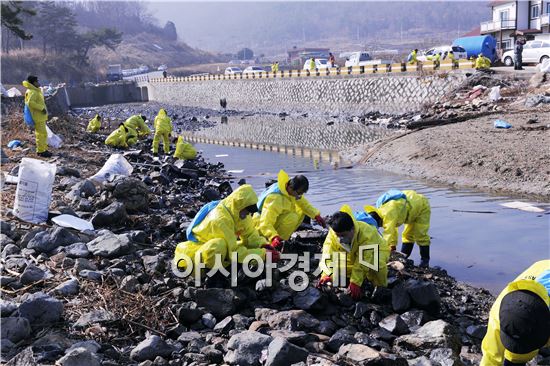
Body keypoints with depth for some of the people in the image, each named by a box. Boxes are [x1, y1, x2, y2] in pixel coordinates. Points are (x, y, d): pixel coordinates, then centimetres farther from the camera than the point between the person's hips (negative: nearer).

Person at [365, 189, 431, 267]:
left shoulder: (389, 213, -39)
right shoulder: (382, 211, -8)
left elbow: (388, 232, -45)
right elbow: (392, 229, 3)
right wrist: (393, 246, 0)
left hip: (422, 206, -9)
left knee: (420, 235, -9)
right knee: (408, 234, 14)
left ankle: (425, 260, 3)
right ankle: (403, 256, 23)